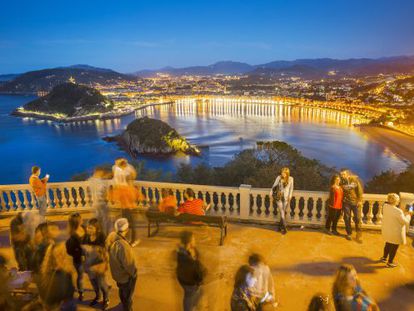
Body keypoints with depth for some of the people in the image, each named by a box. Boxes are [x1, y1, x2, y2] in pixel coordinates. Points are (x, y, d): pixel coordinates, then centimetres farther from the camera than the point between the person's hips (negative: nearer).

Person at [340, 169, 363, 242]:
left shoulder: (354, 179, -7)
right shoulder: (341, 182, -5)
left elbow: (360, 189, -4)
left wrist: (360, 200, -7)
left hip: (356, 201, 0)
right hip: (346, 202, 1)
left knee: (357, 218, 1)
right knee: (347, 218, 5)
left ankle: (359, 235, 15)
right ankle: (349, 233, 20)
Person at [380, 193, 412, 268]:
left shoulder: (385, 207, -9)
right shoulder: (398, 211, -31)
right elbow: (405, 221, -17)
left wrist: (404, 213, 8)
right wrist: (408, 215, -3)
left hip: (386, 231, 7)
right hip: (395, 233, -7)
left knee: (388, 244, 28)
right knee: (394, 248, 14)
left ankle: (384, 257, 46)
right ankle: (390, 262, 30)